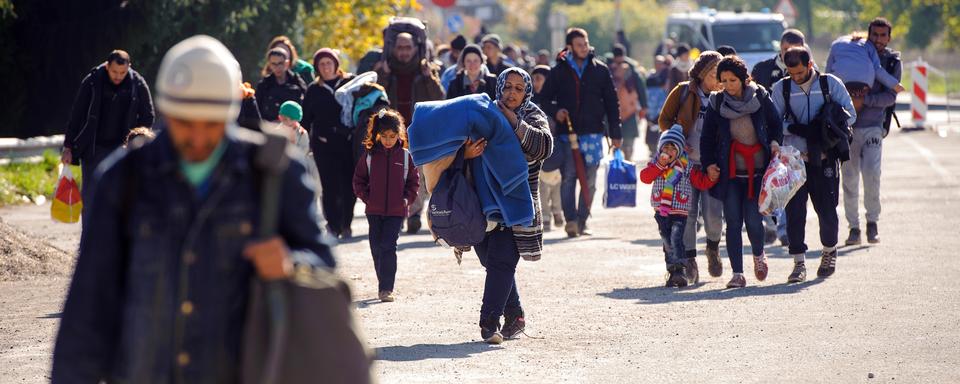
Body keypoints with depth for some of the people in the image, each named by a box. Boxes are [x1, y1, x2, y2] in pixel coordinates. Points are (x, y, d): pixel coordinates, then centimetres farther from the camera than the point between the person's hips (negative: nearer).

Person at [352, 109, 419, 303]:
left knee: (388, 247, -12)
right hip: (374, 211, 2)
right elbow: (359, 180, 9)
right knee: (377, 248, 8)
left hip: (396, 211, -2)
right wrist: (367, 198, -3)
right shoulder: (370, 155, 2)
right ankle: (384, 285, 22)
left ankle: (386, 288, -12)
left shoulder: (405, 156, 1)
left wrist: (406, 199, -4)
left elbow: (414, 182, 9)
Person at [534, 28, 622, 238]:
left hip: (593, 133, 1)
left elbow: (611, 103, 9)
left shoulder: (600, 70, 7)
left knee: (589, 180, 3)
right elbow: (543, 98, 12)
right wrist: (555, 111, -9)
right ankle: (570, 220, -11)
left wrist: (615, 133, 5)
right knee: (568, 177, -9)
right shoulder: (559, 71, 5)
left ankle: (581, 222, 10)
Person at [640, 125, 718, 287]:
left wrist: (711, 177, -14)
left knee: (676, 239, -17)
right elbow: (645, 177, -8)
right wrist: (660, 165, -15)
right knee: (667, 243, 8)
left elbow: (700, 182, 5)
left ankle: (679, 270, -23)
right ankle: (672, 271, 16)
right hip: (661, 211, 3)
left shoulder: (687, 166, 2)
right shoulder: (655, 163, 6)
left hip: (679, 211, -3)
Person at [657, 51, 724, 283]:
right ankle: (689, 259, 6)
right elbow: (664, 120, 7)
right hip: (686, 162, -1)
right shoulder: (683, 92, 2)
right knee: (688, 213, -5)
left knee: (713, 214, -9)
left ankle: (713, 248, 20)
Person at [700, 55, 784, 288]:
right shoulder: (717, 103, 1)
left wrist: (775, 142, -6)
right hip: (730, 172, 1)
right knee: (733, 222, -5)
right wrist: (709, 162, -1)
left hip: (757, 171, -1)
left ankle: (758, 254, 26)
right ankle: (737, 274, 0)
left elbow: (776, 123, 12)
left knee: (753, 220, -7)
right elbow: (708, 137, 9)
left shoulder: (760, 98, -1)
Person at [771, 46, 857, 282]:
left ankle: (829, 251, 29)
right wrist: (795, 129, -14)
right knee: (794, 210, -6)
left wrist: (824, 128, -11)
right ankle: (799, 263, -1)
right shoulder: (781, 88, 3)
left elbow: (850, 115, 3)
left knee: (827, 210, 3)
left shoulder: (831, 84, 1)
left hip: (824, 158, -1)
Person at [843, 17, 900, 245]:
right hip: (848, 126, 2)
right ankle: (854, 228, 9)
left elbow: (890, 97, -5)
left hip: (873, 126, -2)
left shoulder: (893, 62, 5)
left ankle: (872, 223, 2)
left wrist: (863, 100, -17)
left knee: (871, 174, -16)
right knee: (849, 179, 0)